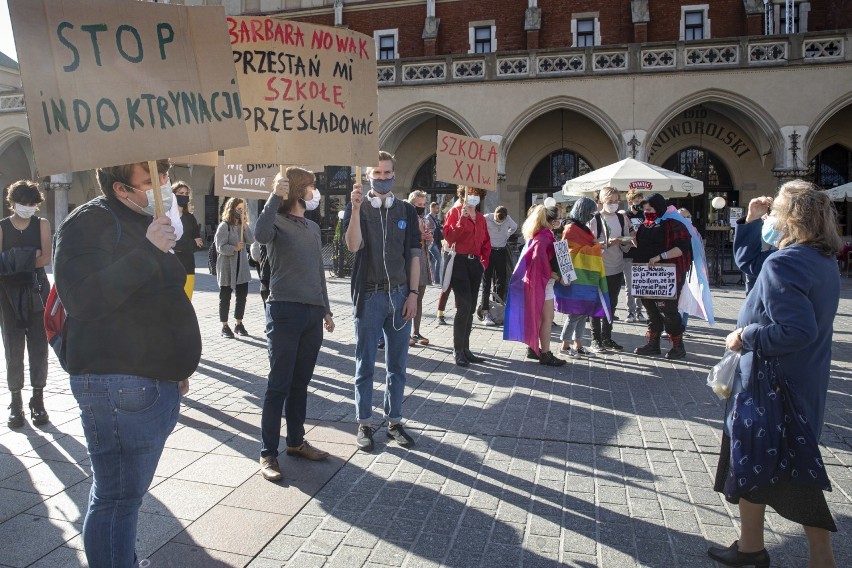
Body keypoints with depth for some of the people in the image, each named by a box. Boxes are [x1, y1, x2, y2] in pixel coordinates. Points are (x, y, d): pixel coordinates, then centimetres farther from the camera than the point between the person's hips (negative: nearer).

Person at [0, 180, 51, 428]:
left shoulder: (42, 224, 5)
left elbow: (46, 258, -5)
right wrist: (30, 258, -14)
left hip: (37, 293, 0)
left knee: (39, 348, 2)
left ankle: (38, 401, 10)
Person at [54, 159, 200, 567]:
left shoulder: (144, 224, 18)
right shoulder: (90, 223, -10)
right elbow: (83, 300, -24)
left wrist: (176, 365, 24)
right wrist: (148, 251, -26)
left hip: (157, 382, 9)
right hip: (117, 385, -9)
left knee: (128, 494, 18)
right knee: (116, 499, -1)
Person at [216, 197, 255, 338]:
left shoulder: (242, 226, 12)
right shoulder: (224, 226, -8)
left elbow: (251, 240, -2)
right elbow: (220, 247, -13)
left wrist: (245, 225, -9)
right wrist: (234, 248, -25)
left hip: (242, 265, 6)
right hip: (227, 266, -6)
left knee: (242, 295, 7)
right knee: (225, 296, 3)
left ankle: (239, 324, 20)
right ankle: (225, 327, 10)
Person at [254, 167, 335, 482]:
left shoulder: (313, 228, 17)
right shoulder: (278, 222, -3)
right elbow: (261, 235, -29)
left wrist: (326, 309, 22)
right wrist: (275, 196, -26)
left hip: (313, 313, 7)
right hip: (285, 311, -6)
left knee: (300, 383, 14)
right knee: (279, 385, -3)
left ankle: (296, 441, 26)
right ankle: (268, 453, 5)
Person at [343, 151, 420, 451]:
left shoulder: (407, 211, 9)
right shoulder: (357, 208, 3)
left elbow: (414, 255, 7)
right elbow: (353, 246, -15)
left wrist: (413, 294, 0)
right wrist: (356, 207, -24)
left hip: (400, 296, 2)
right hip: (369, 296, -2)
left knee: (397, 364, 9)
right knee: (365, 365, 6)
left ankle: (394, 421, 21)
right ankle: (364, 424, 17)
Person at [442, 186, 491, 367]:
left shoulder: (480, 218, 18)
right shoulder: (454, 212, 0)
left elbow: (486, 242, 21)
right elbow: (449, 237, -14)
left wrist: (485, 261, 9)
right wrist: (462, 219, -18)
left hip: (475, 263, 6)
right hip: (459, 262, -6)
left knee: (470, 308, 9)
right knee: (464, 306, -13)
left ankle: (465, 349, 17)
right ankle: (458, 350, -4)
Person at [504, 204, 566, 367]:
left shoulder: (539, 234, 11)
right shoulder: (543, 237, -20)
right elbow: (541, 262, -25)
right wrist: (558, 277, -19)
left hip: (539, 280, 10)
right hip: (542, 282, -10)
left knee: (537, 316, 16)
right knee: (547, 318, -4)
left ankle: (533, 349, 24)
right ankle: (545, 354, 0)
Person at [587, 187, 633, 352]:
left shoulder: (622, 219, 8)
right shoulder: (595, 220, -7)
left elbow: (627, 247, 11)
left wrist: (625, 242, -10)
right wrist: (607, 243, -25)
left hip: (617, 269, 5)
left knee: (612, 304, 11)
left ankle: (607, 338, 21)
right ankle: (596, 340, 9)